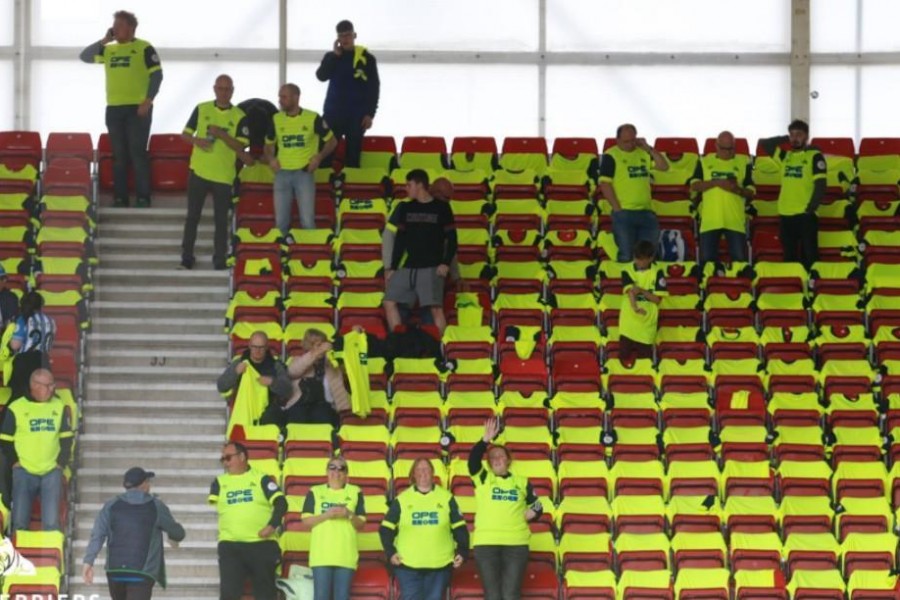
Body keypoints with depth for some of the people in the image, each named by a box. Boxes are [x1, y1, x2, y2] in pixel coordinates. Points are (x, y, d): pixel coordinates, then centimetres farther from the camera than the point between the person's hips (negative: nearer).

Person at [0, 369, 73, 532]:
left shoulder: (59, 407, 6)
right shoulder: (16, 408, -2)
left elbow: (66, 438, 13)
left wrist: (61, 463, 4)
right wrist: (15, 462, -3)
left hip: (52, 472, 1)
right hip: (24, 473, -1)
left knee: (51, 522, -4)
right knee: (19, 521, -3)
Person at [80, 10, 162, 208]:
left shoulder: (144, 48, -1)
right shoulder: (108, 49, 13)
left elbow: (157, 75, -6)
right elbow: (85, 56, 8)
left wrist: (148, 101, -15)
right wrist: (104, 40, 0)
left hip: (137, 108, -5)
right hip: (114, 108, 5)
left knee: (138, 153, -7)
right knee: (119, 155, 6)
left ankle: (143, 198, -4)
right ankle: (120, 198, 9)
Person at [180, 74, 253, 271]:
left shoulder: (239, 116, 0)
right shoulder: (201, 109, 4)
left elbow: (240, 145, -8)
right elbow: (185, 134, 6)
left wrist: (220, 134, -20)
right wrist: (196, 140, -15)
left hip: (224, 174, -1)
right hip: (198, 171, 1)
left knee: (221, 219, 3)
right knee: (193, 216, 5)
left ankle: (220, 260, 9)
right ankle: (186, 257, 12)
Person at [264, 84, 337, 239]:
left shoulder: (312, 118, -2)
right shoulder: (276, 119, 7)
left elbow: (332, 140, 8)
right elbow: (269, 144, 22)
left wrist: (319, 157, -7)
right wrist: (270, 158, 1)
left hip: (304, 173, -3)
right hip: (282, 173, 3)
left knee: (307, 220, -7)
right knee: (281, 221, 5)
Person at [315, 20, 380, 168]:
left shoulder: (366, 58, 0)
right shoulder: (331, 57, 8)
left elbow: (374, 88, 0)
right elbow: (321, 76, -8)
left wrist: (370, 114, -7)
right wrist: (335, 55, -11)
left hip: (356, 115, -2)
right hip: (333, 113, 2)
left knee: (352, 154, 2)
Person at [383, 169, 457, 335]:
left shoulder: (442, 208, 0)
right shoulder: (405, 209, 12)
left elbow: (452, 240, -1)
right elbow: (399, 240, 14)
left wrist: (446, 263, -13)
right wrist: (392, 268, 10)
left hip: (431, 268, -5)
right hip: (407, 268, 5)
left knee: (435, 308, -14)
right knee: (389, 302, -3)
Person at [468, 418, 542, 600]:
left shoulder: (521, 482, 12)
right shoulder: (483, 479, 7)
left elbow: (536, 505, 20)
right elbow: (473, 459, -10)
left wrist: (532, 513, -4)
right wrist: (486, 440, -24)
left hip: (516, 544, 1)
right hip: (486, 543, -1)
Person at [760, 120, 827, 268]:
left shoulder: (814, 156, -2)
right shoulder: (786, 156, 14)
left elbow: (820, 185, -8)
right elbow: (765, 144, 20)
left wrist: (811, 209, -14)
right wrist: (785, 139, 13)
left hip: (805, 215, -6)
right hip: (785, 215, 6)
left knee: (809, 256, -6)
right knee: (789, 257, 9)